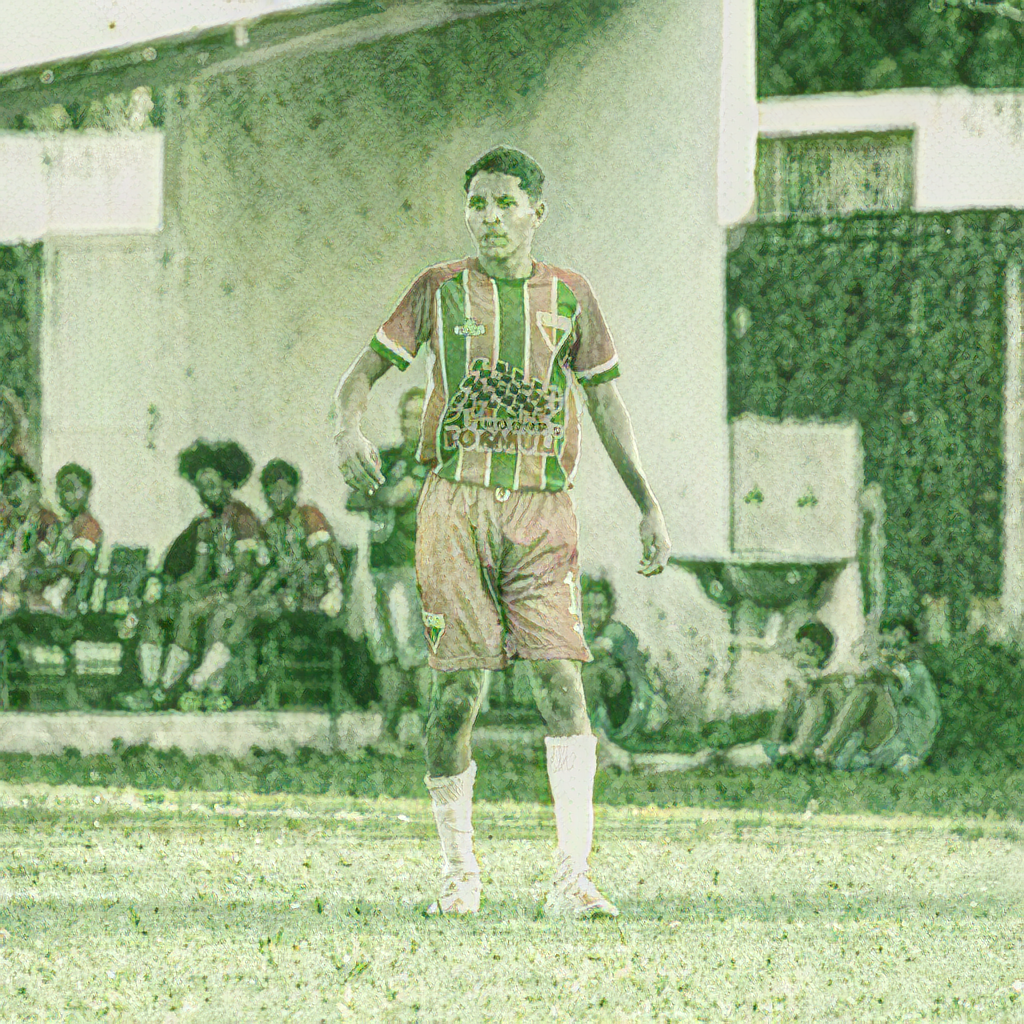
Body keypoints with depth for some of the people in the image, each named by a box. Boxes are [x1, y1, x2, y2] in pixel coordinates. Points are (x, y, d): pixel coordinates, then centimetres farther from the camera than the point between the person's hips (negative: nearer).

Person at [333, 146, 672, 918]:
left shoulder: (568, 296, 11)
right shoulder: (441, 291, 8)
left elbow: (606, 404, 18)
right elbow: (367, 369, 7)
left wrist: (649, 506, 13)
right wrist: (350, 428, -16)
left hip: (541, 508, 0)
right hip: (456, 504, 0)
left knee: (560, 675, -15)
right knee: (458, 689, -3)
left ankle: (574, 876, -19)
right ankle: (458, 870, 12)